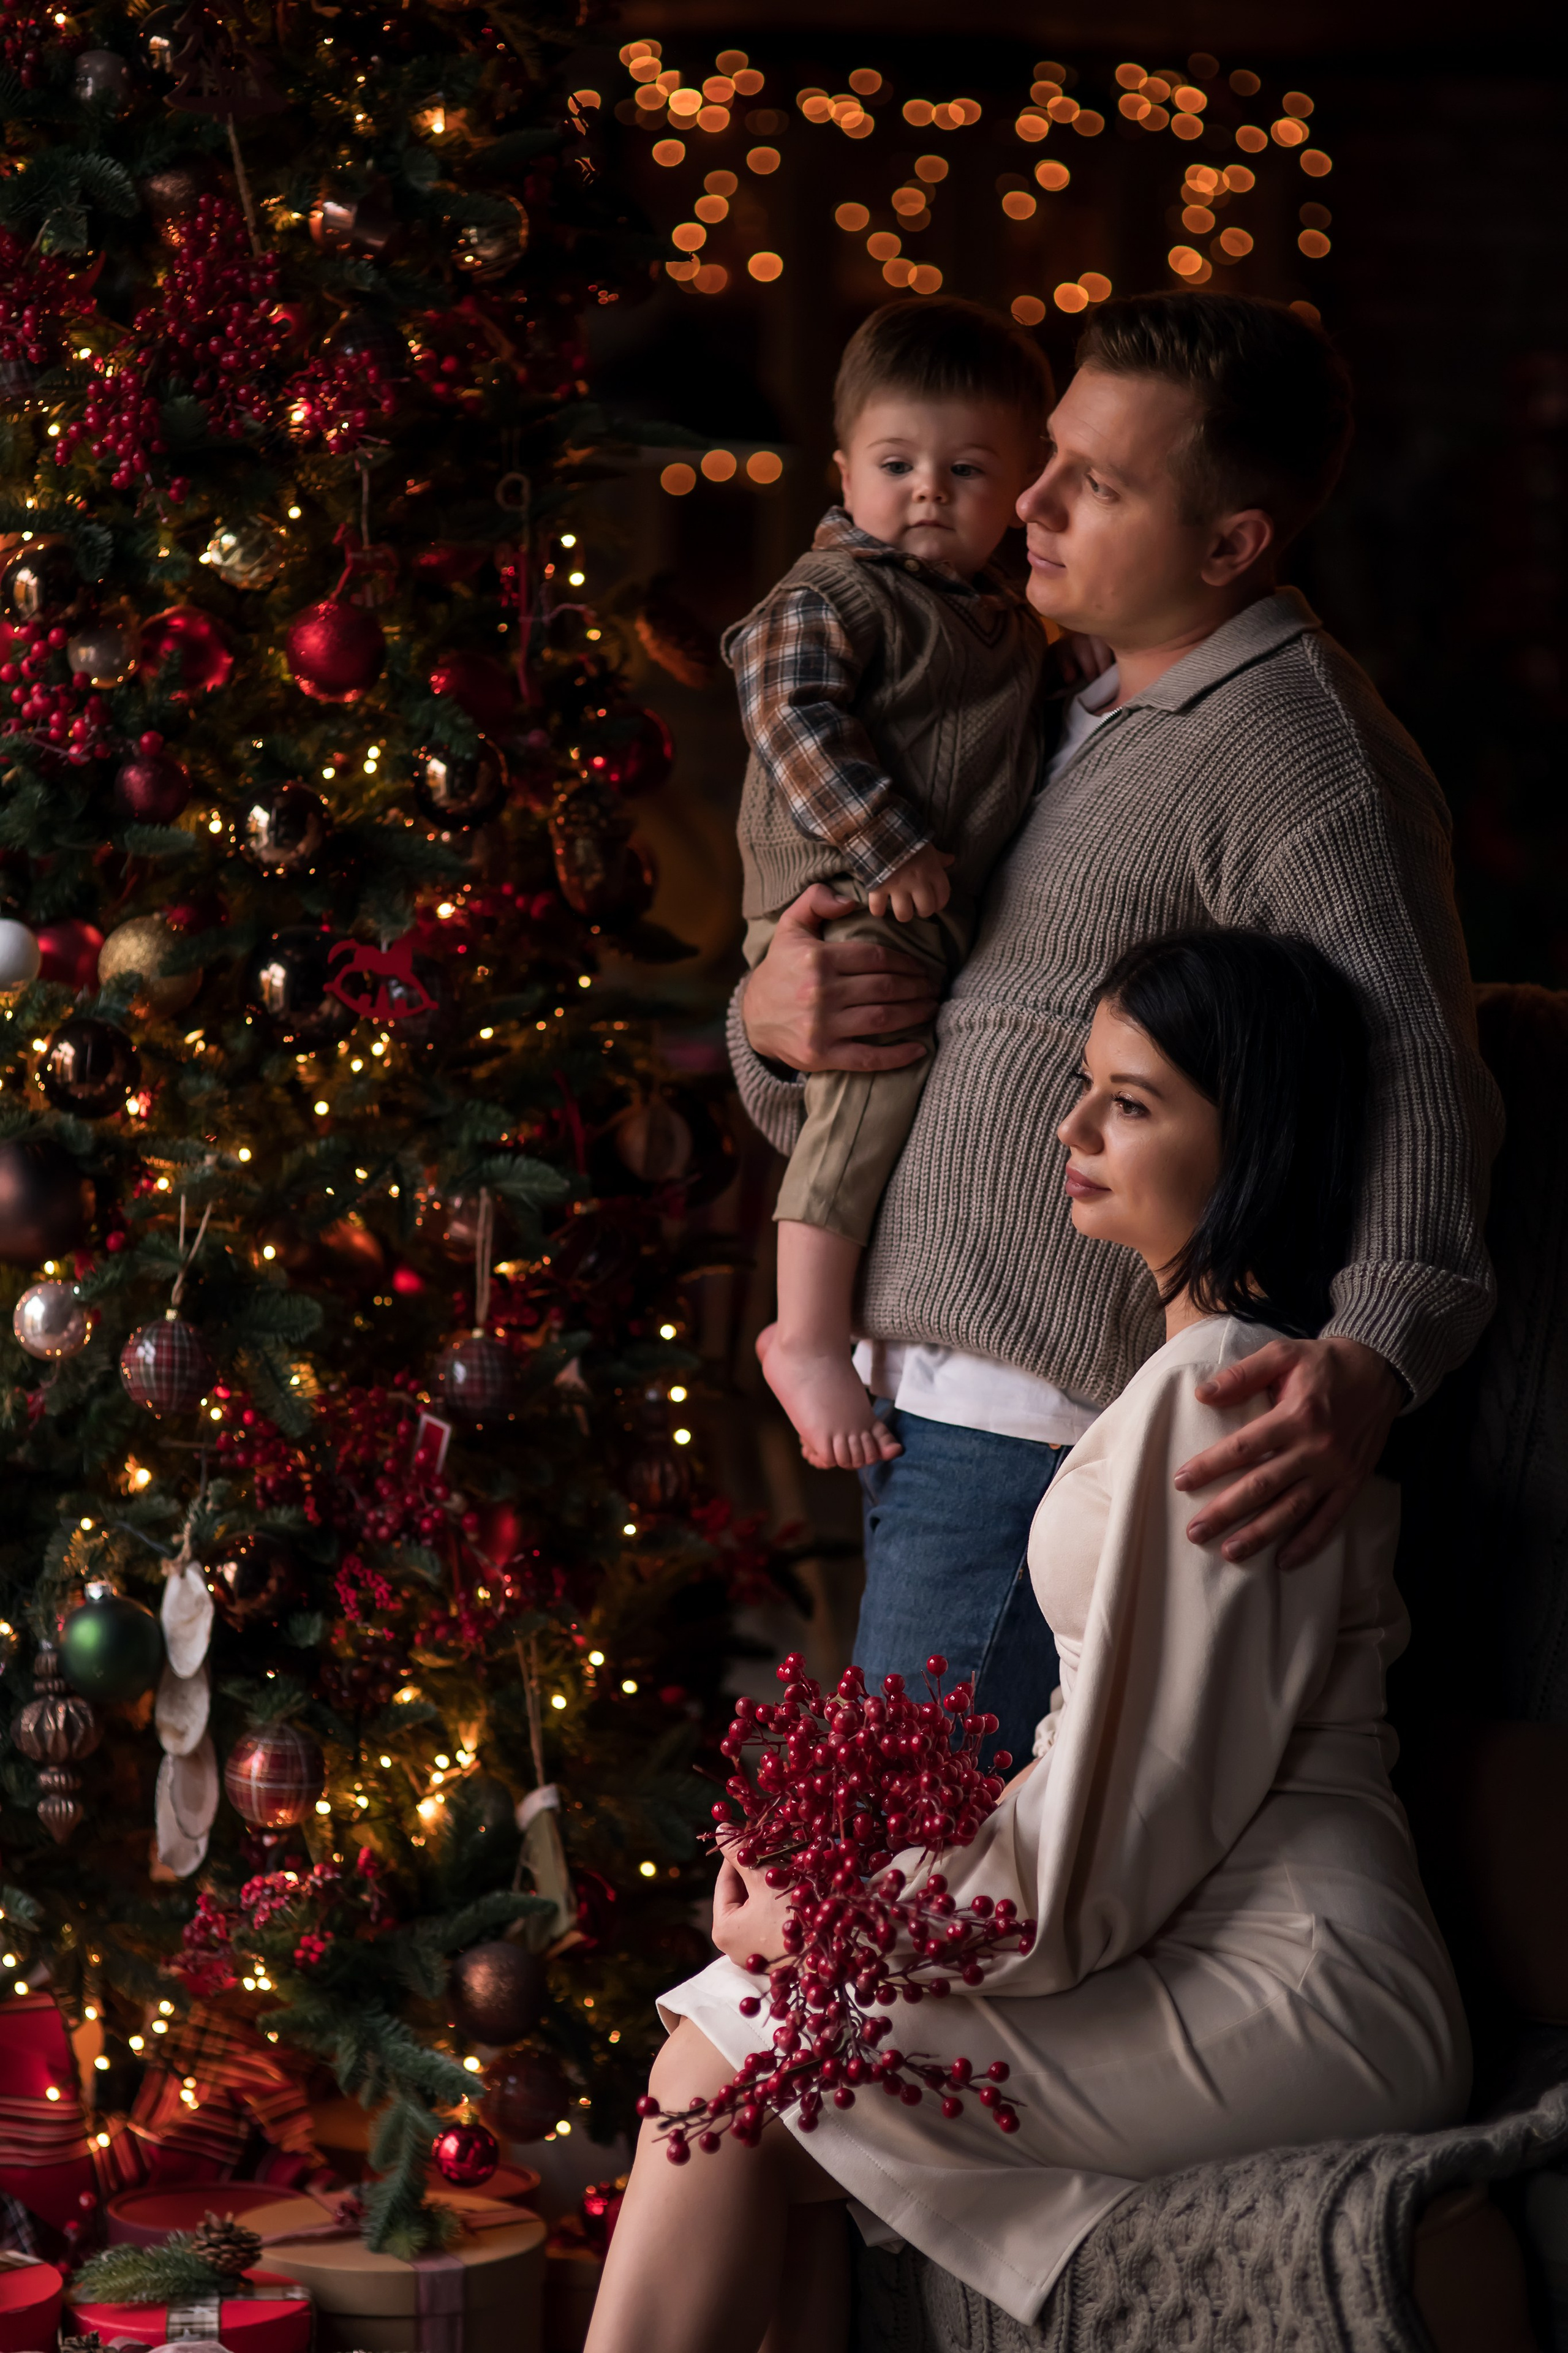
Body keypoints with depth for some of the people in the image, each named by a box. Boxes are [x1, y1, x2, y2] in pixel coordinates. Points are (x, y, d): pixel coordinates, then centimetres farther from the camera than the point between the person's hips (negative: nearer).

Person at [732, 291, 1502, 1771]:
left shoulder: (1304, 760, -11)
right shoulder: (1084, 730, 19)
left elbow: (1422, 1094, -24)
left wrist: (1366, 1362, -42)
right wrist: (771, 1020, -1)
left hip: (1043, 1442, -9)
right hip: (925, 1425, 9)